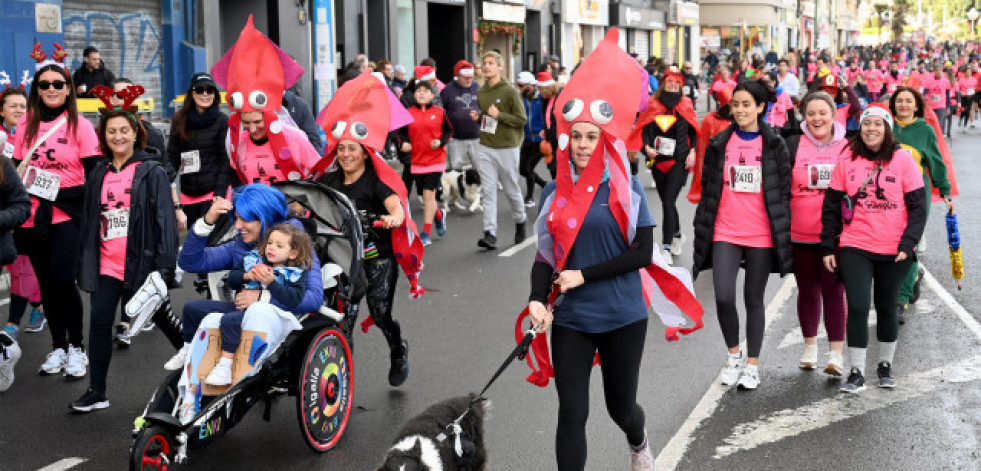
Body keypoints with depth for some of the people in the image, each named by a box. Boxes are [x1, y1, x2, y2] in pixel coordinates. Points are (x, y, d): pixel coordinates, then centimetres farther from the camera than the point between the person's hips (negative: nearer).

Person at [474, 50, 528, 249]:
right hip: (485, 147, 4)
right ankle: (490, 234, -8)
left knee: (511, 189, 8)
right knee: (488, 191, -4)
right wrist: (478, 117, 2)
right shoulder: (480, 92, 9)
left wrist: (499, 115, -19)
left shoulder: (510, 92, -9)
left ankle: (520, 222, 34)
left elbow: (522, 119, -10)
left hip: (507, 147, -4)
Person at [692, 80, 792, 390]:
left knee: (754, 299, 7)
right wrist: (703, 230, 9)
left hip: (761, 235, -1)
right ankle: (734, 353, 14)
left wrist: (782, 233, 0)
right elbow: (708, 190, 11)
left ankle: (752, 364, 19)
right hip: (725, 233, 1)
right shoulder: (720, 144, 7)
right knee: (723, 296, -10)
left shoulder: (774, 145, 2)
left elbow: (784, 191, 4)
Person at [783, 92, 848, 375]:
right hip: (799, 234, 1)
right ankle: (810, 346, 28)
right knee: (808, 290, 12)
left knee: (834, 290, -3)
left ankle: (836, 353, 2)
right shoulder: (793, 145, 0)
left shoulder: (847, 147, 3)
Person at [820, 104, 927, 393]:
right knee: (857, 308, -8)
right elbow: (831, 206, 6)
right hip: (854, 249, 0)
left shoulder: (903, 159, -3)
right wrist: (828, 247, 3)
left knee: (886, 308, 12)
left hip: (894, 250, 0)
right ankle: (856, 372, 2)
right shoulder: (847, 161, 1)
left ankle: (885, 366, 30)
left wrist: (907, 244, -11)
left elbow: (918, 205, -2)